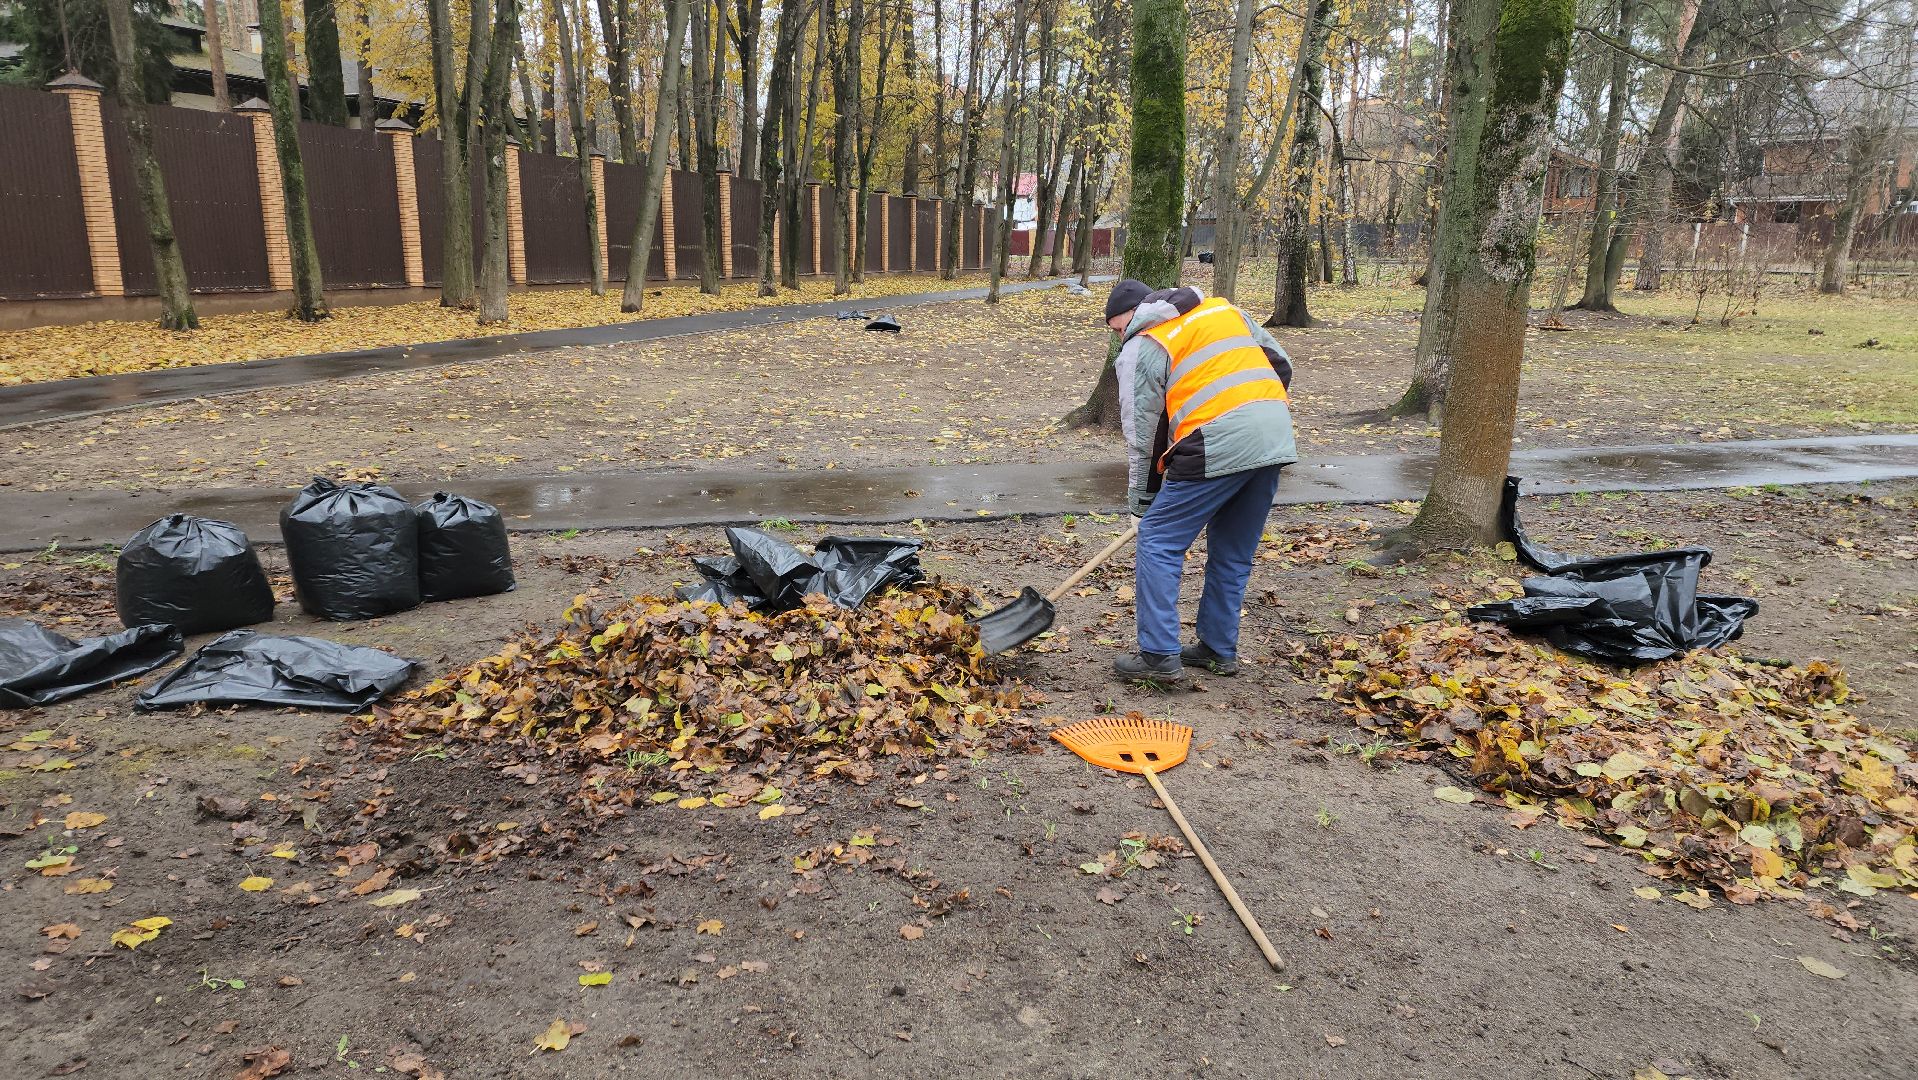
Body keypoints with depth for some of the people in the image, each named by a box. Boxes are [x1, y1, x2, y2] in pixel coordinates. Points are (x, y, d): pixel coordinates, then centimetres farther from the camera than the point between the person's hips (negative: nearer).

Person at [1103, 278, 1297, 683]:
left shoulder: (1141, 349, 5)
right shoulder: (1224, 309, 23)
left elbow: (1141, 433, 5)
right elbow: (1281, 366, 23)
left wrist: (1141, 501, 13)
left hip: (1218, 447, -7)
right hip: (1276, 439, 7)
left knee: (1158, 541, 5)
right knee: (1233, 554, 19)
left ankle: (1160, 657, 3)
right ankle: (1219, 651, 27)